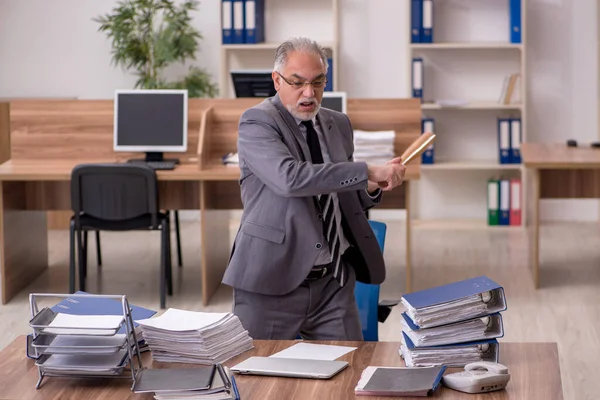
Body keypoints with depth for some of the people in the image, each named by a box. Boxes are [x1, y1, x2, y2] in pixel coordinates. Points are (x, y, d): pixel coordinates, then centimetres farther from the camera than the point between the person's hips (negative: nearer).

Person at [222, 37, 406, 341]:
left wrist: (373, 189, 1)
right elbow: (290, 178, -26)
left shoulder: (338, 125, 14)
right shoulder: (257, 122, -7)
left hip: (334, 282, 5)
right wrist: (368, 172, -25)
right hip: (272, 281, -5)